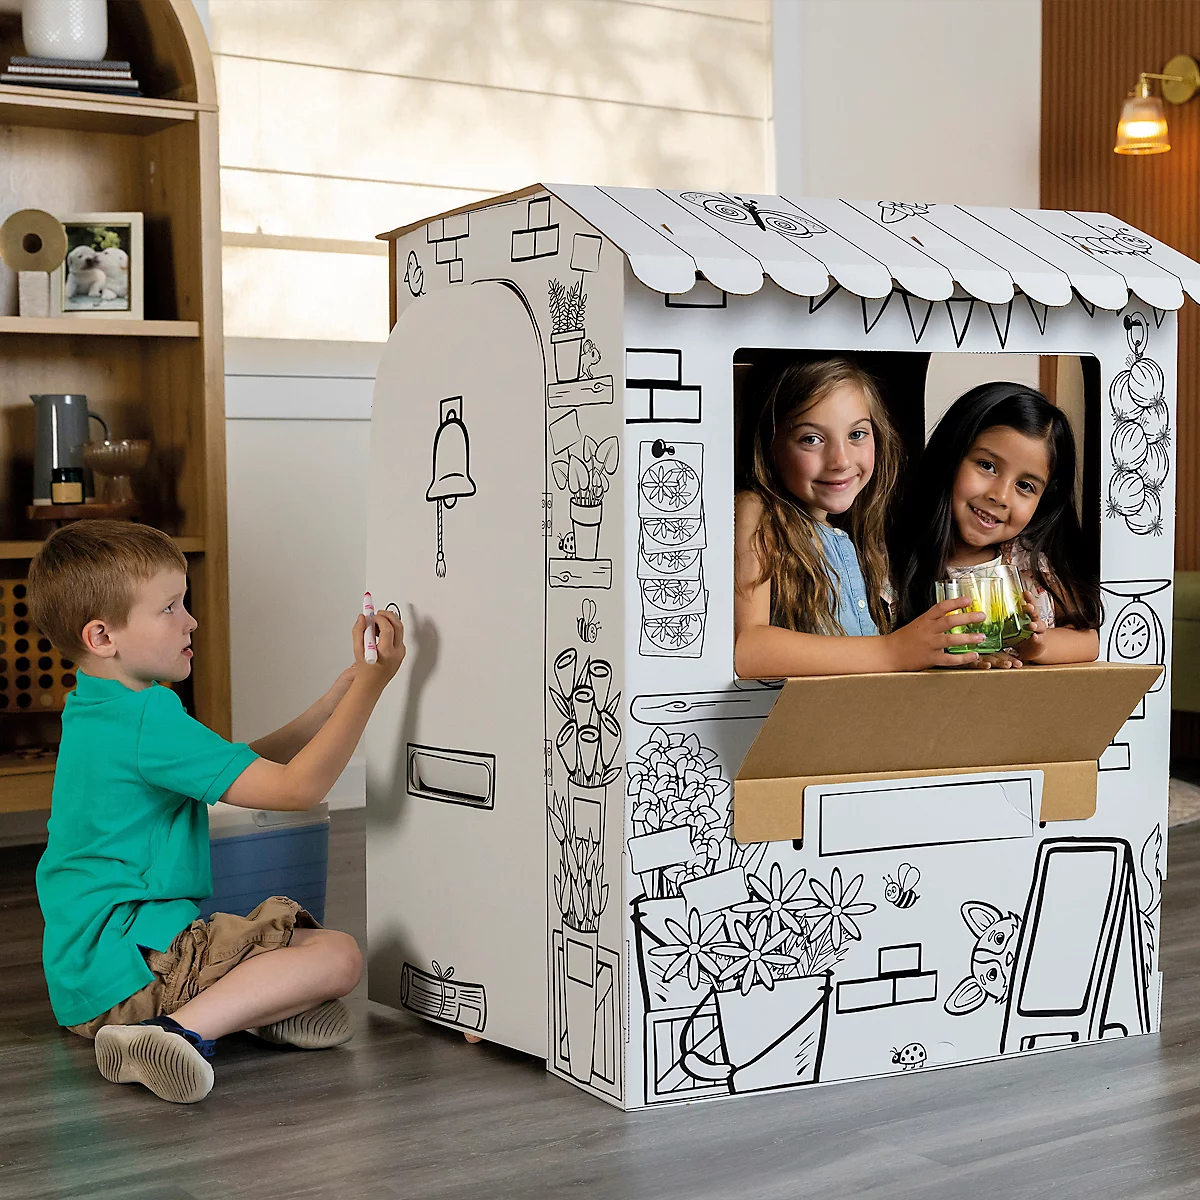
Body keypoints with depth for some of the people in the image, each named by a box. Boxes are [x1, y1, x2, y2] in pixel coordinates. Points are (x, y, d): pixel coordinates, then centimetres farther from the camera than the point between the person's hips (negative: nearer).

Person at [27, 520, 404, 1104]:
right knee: (338, 954, -17)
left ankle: (251, 999, -1)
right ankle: (183, 1029, -28)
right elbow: (298, 786, -21)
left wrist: (345, 686, 7)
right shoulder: (148, 721, -20)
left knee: (292, 930, 29)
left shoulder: (98, 711, 14)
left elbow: (254, 761, 14)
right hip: (125, 960, -11)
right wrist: (371, 684, -18)